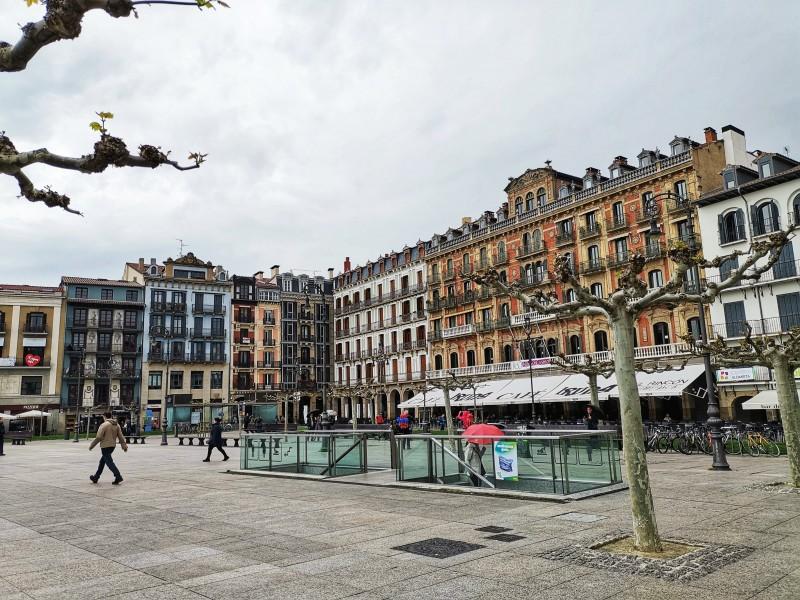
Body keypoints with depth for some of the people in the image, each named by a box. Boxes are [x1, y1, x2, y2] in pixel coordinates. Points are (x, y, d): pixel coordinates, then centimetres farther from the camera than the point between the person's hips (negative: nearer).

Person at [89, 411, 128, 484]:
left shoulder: (104, 425, -13)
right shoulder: (116, 425, 8)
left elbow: (98, 437, -16)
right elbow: (121, 437, 7)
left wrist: (91, 446, -6)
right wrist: (124, 446, 7)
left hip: (105, 446, -8)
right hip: (112, 445, 8)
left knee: (109, 462, -7)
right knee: (102, 461, 21)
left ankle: (118, 477, -17)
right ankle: (96, 477, 30)